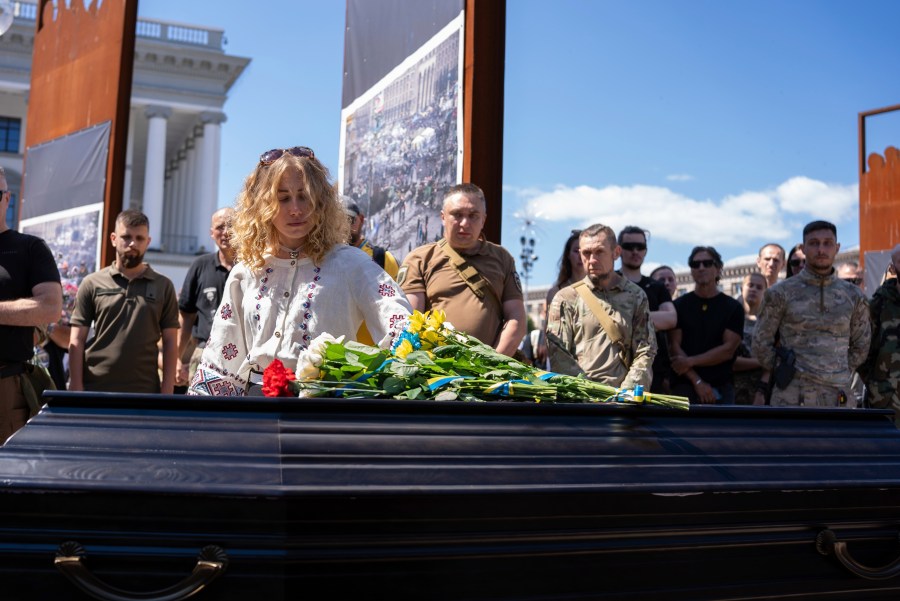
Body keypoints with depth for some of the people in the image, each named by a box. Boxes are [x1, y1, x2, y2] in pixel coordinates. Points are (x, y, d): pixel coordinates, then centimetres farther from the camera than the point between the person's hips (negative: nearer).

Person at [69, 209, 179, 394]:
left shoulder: (163, 286, 7)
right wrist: (76, 387, -4)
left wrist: (167, 390, -2)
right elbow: (77, 341, 4)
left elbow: (170, 342, 6)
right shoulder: (92, 284, 5)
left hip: (144, 391, 0)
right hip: (94, 389, 0)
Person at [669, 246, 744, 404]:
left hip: (721, 387, 1)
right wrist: (697, 381, -12)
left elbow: (728, 349, -4)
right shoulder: (679, 306, 6)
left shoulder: (733, 307, 6)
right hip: (685, 385, 0)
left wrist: (691, 361, -12)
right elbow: (674, 347, -2)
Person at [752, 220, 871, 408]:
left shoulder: (853, 296, 9)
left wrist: (840, 374, 12)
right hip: (791, 398, -3)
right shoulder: (780, 294, -1)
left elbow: (860, 346, 19)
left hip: (838, 399, 3)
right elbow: (761, 343, 5)